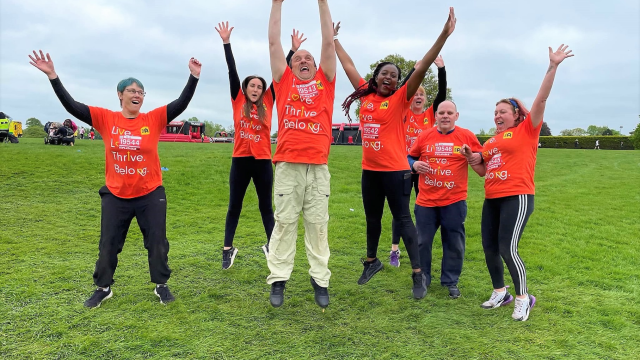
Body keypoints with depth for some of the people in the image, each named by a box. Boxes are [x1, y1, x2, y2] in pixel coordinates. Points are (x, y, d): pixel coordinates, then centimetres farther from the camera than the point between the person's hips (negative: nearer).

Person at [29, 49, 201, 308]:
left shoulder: (155, 119, -6)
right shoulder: (106, 119, -4)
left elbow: (182, 103, -11)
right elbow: (71, 106, -6)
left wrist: (194, 76, -18)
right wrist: (52, 75, -13)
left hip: (150, 194, -1)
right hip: (115, 195, 1)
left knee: (157, 242, 9)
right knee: (108, 244, 14)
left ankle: (161, 285, 29)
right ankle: (103, 288, 35)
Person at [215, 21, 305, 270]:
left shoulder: (267, 103, 7)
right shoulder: (238, 101, 4)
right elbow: (232, 71, -1)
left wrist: (293, 50, 3)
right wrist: (226, 42, -4)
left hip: (263, 161, 1)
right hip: (240, 160, -1)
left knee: (265, 206, 11)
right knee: (234, 206, 8)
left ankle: (271, 246, 22)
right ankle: (228, 249, 17)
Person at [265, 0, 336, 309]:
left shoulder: (324, 82, 15)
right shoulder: (284, 82, 14)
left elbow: (329, 42, 12)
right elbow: (274, 42, 13)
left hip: (318, 167, 1)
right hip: (287, 166, 0)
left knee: (318, 224, 6)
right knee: (284, 223, 4)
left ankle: (320, 280, 15)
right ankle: (278, 280, 13)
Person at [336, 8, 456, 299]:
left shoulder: (400, 99, -4)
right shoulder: (365, 95, 7)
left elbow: (423, 67, -14)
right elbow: (348, 65, 17)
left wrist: (444, 34, -21)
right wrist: (333, 39, 25)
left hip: (395, 170, -5)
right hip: (369, 170, 5)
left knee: (402, 218, 0)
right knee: (372, 219, 18)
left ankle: (418, 274, 9)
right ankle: (371, 261, 38)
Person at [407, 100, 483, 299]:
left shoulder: (467, 136, -1)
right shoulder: (424, 136, 3)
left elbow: (483, 165, 4)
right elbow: (410, 157, 13)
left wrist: (470, 156, -16)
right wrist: (415, 165, -8)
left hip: (454, 201, -1)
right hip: (426, 200, 1)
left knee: (454, 243, 8)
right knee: (422, 242, 9)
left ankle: (451, 282, 25)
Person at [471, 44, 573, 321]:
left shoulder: (527, 130, 1)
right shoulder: (491, 141, 16)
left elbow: (541, 100, -9)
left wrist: (552, 67, -15)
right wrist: (474, 160, 4)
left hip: (517, 197, -7)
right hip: (492, 199, 7)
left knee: (508, 249, -11)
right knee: (489, 248, 8)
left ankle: (523, 298, 9)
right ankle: (500, 292, 28)